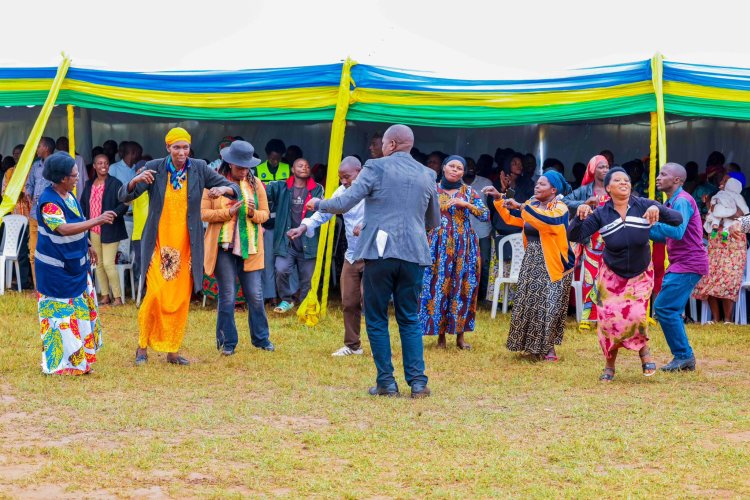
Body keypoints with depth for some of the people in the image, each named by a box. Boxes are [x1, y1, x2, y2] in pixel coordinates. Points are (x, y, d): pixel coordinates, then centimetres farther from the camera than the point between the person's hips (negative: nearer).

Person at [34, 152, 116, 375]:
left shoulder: (68, 195, 5)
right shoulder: (48, 202, -23)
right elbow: (64, 229, -36)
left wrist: (86, 247, 18)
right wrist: (98, 220, -37)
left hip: (75, 264, 9)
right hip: (56, 268, -9)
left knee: (81, 310, 13)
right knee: (61, 313, -2)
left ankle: (78, 360, 23)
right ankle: (60, 363, 7)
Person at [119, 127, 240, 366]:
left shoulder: (199, 169, 1)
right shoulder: (154, 168, -3)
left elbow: (234, 189, 4)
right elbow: (124, 196, -5)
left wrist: (223, 189, -20)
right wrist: (136, 180, -27)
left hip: (186, 246, 2)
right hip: (158, 245, -2)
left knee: (181, 299, 4)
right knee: (155, 294, -11)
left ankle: (172, 350, 14)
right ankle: (143, 346, 3)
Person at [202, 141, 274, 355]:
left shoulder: (255, 184, 8)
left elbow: (265, 213, 11)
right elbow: (204, 213, -3)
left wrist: (254, 214, -12)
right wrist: (229, 212, -16)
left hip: (250, 248, 2)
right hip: (223, 247, -2)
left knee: (255, 296, 2)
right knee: (227, 296, 0)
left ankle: (261, 339, 15)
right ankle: (227, 343, 10)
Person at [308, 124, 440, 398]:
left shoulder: (376, 168, -3)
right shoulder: (426, 175, 10)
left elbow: (344, 203, -6)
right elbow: (434, 221, 20)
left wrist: (318, 204, 12)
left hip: (380, 252, -4)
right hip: (413, 255, 4)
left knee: (377, 320, 6)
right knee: (410, 320, 10)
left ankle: (386, 382, 2)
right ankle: (418, 381, 1)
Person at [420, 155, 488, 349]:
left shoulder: (469, 192, 6)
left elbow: (486, 215, -2)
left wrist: (466, 204, -14)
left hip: (464, 245, 1)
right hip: (439, 245, -1)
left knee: (463, 287, -1)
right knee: (438, 286, -4)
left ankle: (460, 335, 6)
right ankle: (441, 334, 3)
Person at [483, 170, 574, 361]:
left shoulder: (560, 208, -9)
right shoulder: (532, 206, 13)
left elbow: (548, 221, -30)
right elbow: (510, 218, 18)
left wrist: (521, 207, -29)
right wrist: (499, 199, 6)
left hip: (551, 265, -7)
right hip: (531, 262, 7)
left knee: (548, 305, -10)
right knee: (529, 304, 5)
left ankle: (548, 348, -4)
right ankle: (532, 346, 13)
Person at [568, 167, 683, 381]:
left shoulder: (643, 206, -13)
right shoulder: (601, 214, -12)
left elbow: (677, 219, -18)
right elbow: (575, 236, -16)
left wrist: (658, 210, -38)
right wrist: (579, 217, -36)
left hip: (640, 274, -1)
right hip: (611, 275, 1)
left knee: (636, 315, -19)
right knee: (609, 319, -5)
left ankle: (644, 350, 12)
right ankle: (609, 366, 17)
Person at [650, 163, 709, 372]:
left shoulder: (682, 201, -14)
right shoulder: (671, 202, 17)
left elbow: (677, 232, -28)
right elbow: (665, 236, 22)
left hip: (688, 264, -10)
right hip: (679, 265, 10)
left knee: (664, 308, -14)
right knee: (670, 311, 11)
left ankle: (683, 356, -7)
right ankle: (684, 357, 16)